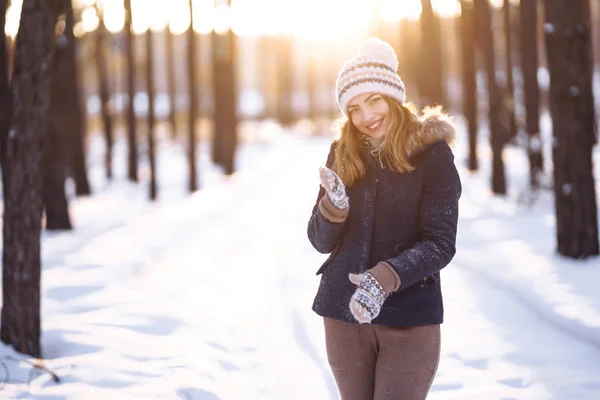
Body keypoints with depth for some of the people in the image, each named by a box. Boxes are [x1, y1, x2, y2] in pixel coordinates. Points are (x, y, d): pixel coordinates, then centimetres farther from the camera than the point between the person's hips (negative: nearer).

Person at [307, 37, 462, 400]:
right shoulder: (343, 154, 5)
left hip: (410, 317, -3)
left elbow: (440, 244, -10)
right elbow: (321, 241, 5)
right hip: (344, 315, 3)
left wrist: (386, 277, -26)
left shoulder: (431, 152, -6)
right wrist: (333, 208, -17)